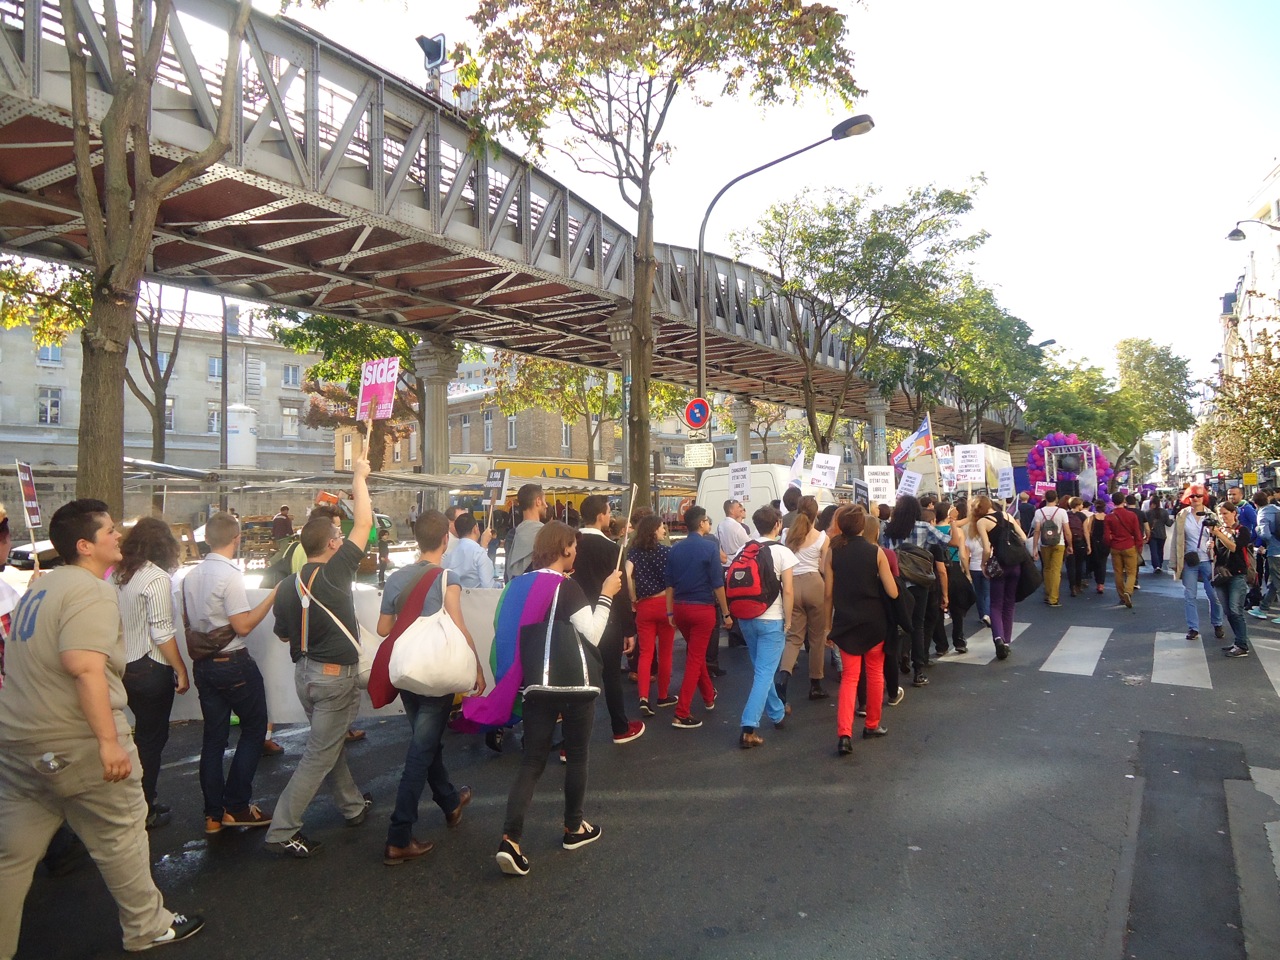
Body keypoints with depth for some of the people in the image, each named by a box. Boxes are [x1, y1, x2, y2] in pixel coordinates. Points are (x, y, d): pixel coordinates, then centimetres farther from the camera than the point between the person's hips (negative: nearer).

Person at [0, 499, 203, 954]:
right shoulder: (91, 591, -16)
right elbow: (85, 666, -28)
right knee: (121, 836, 8)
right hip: (75, 743, -9)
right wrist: (109, 740, -27)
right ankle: (148, 927, 24)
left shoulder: (40, 587, 14)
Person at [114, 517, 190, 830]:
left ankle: (143, 802, 30)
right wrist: (181, 671, -12)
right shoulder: (157, 578, -18)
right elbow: (162, 633, -19)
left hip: (125, 667, 8)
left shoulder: (118, 575, 4)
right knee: (152, 738, 5)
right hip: (151, 669, -7)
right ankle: (144, 813, 15)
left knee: (145, 734, 20)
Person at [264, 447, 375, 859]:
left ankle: (353, 805, 37)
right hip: (335, 675, -8)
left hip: (305, 672, 8)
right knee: (319, 755, 1)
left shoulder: (288, 586, 0)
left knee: (330, 743, 21)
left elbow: (283, 634, 12)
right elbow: (364, 523, -16)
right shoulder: (334, 574, -19)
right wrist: (359, 476, -5)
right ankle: (282, 831, 4)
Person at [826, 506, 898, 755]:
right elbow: (893, 593, -9)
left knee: (849, 677, 7)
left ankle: (844, 734, -6)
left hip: (845, 622, 1)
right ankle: (872, 725, 30)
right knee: (875, 673, 18)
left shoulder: (834, 552, -4)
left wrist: (829, 625, 9)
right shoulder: (876, 552, -8)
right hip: (874, 622, -1)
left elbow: (828, 594, -2)